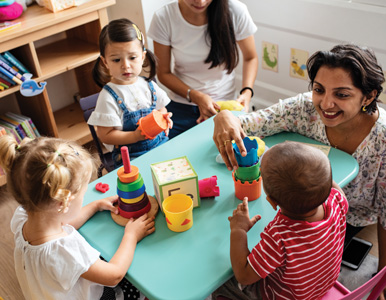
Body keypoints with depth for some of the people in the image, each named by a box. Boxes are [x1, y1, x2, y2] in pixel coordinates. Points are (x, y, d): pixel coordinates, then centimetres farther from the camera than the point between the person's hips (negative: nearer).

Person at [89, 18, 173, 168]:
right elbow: (105, 136, -11)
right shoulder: (108, 96, -10)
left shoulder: (149, 86, 6)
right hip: (130, 156, -5)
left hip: (160, 145, 5)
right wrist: (136, 136, -21)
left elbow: (161, 109, 21)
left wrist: (165, 120, -3)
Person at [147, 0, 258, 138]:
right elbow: (163, 73, -6)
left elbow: (250, 58, 1)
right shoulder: (163, 18, -15)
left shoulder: (236, 11, -16)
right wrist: (195, 96, -20)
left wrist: (247, 92, -16)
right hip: (181, 109, 1)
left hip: (222, 107, 0)